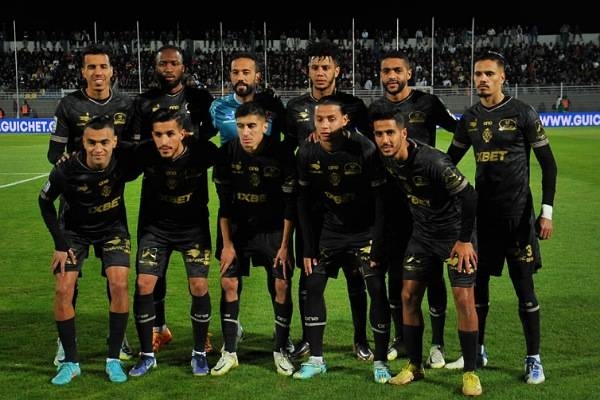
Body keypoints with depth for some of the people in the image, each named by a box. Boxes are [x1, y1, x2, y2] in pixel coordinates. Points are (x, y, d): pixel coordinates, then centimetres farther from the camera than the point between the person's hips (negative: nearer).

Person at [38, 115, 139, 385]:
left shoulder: (125, 163, -27)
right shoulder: (65, 171, -29)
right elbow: (45, 202, -9)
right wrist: (60, 244, -11)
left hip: (112, 228, 0)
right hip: (74, 230, 0)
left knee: (119, 284, -18)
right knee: (63, 289, -12)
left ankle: (114, 359, -3)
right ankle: (70, 362, 4)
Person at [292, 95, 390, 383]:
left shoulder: (364, 149, -20)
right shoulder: (307, 153, -9)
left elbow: (380, 197, -15)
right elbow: (304, 201, -1)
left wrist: (380, 243, -16)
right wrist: (309, 248, -2)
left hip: (364, 230, -3)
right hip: (328, 229, 4)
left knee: (377, 290, -9)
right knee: (313, 286, 2)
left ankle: (380, 361, 6)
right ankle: (316, 359, 16)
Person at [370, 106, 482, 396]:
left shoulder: (432, 161, -30)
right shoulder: (387, 160, -11)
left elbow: (470, 198, -27)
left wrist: (464, 240, -20)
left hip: (454, 233, -6)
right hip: (422, 233, 6)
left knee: (464, 299, -10)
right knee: (409, 296, 4)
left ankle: (470, 372, 3)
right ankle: (414, 365, 17)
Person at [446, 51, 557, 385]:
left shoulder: (523, 114, -6)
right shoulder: (470, 118, 7)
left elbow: (548, 164, -4)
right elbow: (450, 161, 18)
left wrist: (547, 212, -8)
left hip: (517, 214, -4)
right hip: (482, 212, 5)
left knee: (525, 288, 0)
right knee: (477, 283, 10)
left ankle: (534, 359, 12)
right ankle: (477, 351, 24)